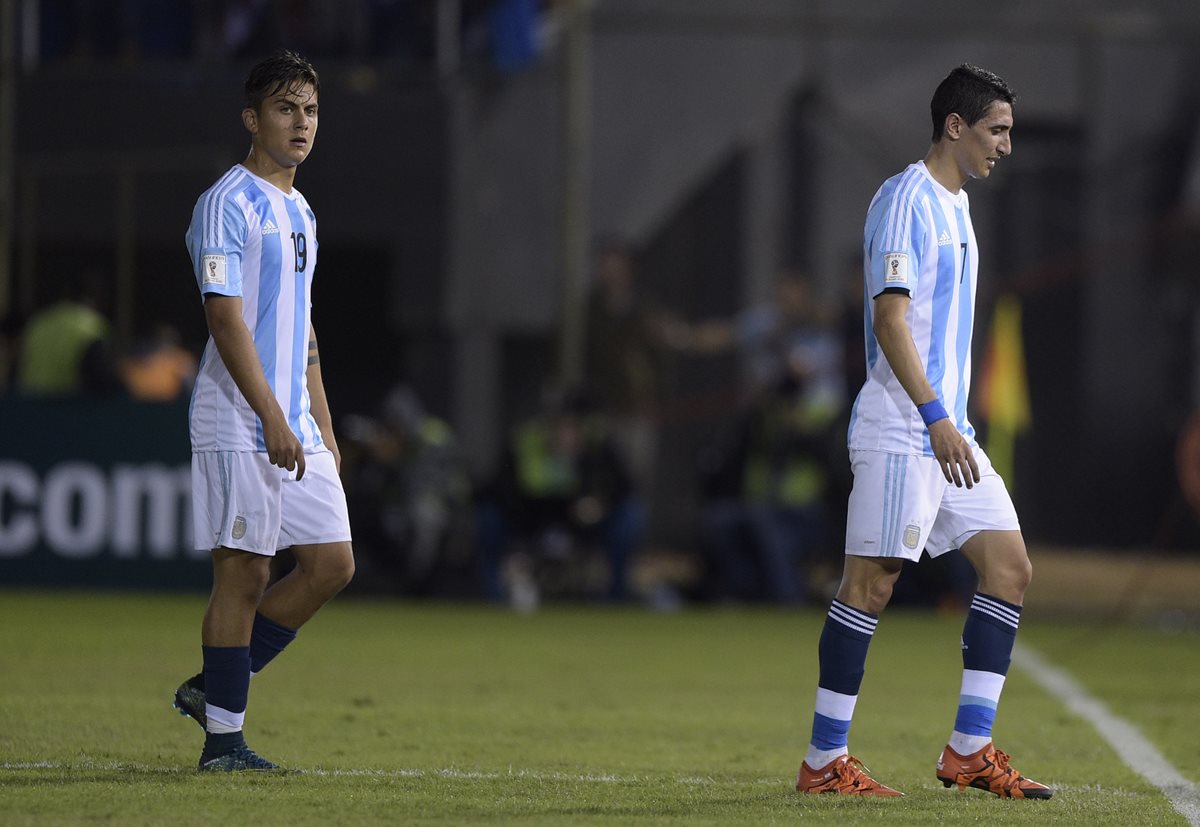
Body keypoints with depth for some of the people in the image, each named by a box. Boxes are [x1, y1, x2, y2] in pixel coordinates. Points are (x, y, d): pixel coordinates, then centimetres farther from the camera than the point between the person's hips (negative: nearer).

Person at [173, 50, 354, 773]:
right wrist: (272, 420, -22)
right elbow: (226, 318, -17)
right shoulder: (228, 204, -9)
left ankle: (214, 687, 14)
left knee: (332, 563, 4)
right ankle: (222, 736, -1)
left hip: (295, 429, 9)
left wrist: (324, 428, 19)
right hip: (239, 425, -9)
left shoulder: (299, 212, 18)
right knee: (243, 574, -7)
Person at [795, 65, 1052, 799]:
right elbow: (890, 317, -19)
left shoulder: (954, 203, 18)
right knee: (872, 580, -7)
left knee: (1010, 567, 5)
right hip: (900, 431, -10)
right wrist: (937, 419, -24)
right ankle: (825, 761, -3)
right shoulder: (907, 199, -11)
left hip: (947, 431, 10)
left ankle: (970, 751, 7)